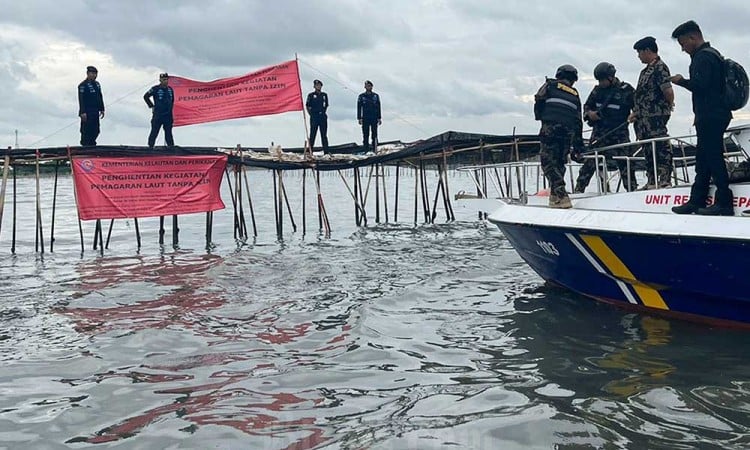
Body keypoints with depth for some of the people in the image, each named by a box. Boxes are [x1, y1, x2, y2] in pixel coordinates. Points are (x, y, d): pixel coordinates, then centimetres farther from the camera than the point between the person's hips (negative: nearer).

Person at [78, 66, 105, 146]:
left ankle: (91, 145, 20)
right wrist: (83, 112, -19)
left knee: (96, 131, 9)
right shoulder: (83, 85, -9)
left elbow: (100, 98, 21)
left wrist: (102, 109, 16)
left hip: (95, 112, 8)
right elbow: (81, 100, -14)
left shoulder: (97, 84, 16)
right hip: (87, 113, -8)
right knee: (86, 131, -5)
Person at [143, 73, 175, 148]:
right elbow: (146, 96, 0)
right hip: (158, 115, -5)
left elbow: (172, 100, 25)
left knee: (168, 132, 8)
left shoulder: (170, 89, 10)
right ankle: (150, 146, 3)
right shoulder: (156, 89, -6)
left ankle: (171, 146, 11)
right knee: (154, 131, -2)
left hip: (168, 115, 5)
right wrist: (152, 106, -1)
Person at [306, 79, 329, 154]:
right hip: (314, 117, -3)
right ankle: (310, 150, 1)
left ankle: (326, 151, 8)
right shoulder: (311, 95, 1)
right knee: (312, 134, -2)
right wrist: (311, 114, -1)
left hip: (323, 117, 3)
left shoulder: (324, 95, 12)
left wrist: (323, 112, 12)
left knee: (324, 135, 6)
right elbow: (307, 106, 4)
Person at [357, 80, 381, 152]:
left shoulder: (376, 96, 9)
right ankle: (365, 150, 1)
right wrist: (359, 118, -3)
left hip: (374, 119, 1)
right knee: (365, 135, -2)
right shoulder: (361, 96, 4)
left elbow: (378, 108, 10)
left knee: (374, 135, -1)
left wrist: (379, 118, 5)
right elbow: (359, 108, 4)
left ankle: (374, 149, 2)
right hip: (365, 119, -1)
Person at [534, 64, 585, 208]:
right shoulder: (575, 94, 24)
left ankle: (560, 194, -21)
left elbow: (538, 100, 2)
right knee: (560, 161, 15)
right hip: (569, 131, 4)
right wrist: (578, 144, 22)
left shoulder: (550, 85, 16)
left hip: (550, 127, -4)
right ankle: (555, 194, 12)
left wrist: (540, 117, 20)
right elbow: (578, 121, 21)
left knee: (548, 161, -7)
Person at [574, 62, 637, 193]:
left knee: (625, 161, -3)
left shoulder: (626, 90, -1)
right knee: (590, 160, -5)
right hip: (599, 131, 2)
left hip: (619, 132, -2)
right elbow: (587, 106, 20)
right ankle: (579, 188, -3)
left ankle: (632, 189, 6)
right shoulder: (597, 90, 10)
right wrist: (589, 113, -2)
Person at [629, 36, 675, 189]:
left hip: (656, 117, -10)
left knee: (661, 149, -8)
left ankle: (665, 180, -7)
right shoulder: (646, 70, 19)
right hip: (644, 118, 10)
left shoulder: (660, 67, -10)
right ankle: (652, 181, 19)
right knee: (648, 151, 13)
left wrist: (668, 107, -1)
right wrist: (635, 113, 15)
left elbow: (668, 92, -16)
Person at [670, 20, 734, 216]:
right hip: (714, 116, 11)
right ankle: (697, 201, 17)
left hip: (710, 117, -11)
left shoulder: (703, 57, -13)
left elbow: (699, 85, -23)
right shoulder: (711, 54, 20)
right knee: (702, 160, 12)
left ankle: (724, 203, -6)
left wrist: (681, 81, -8)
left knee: (714, 158, -8)